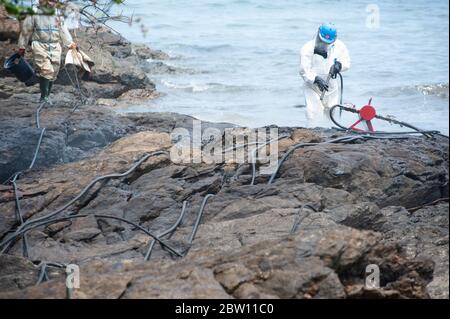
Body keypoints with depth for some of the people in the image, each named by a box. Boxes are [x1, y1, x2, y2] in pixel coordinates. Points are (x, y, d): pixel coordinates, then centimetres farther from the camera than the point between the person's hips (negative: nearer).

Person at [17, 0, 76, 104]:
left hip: (55, 47, 5)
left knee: (53, 73, 5)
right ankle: (43, 97, -15)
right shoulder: (34, 14, -2)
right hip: (40, 46, -5)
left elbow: (63, 31, 18)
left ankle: (46, 96, 17)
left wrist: (70, 44, 11)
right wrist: (22, 47, 9)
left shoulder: (58, 15, 12)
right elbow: (26, 31, 5)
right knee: (46, 71, -18)